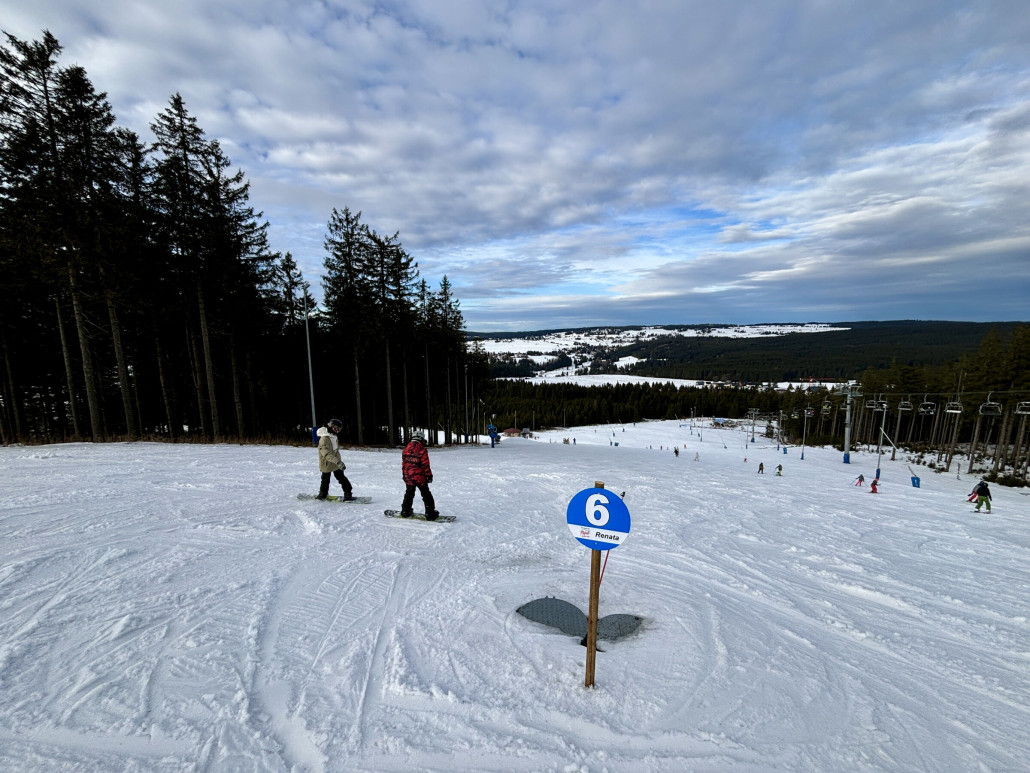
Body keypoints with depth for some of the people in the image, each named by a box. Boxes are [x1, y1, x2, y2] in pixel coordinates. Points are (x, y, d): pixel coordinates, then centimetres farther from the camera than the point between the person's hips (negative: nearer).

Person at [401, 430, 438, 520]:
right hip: (419, 477, -5)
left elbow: (403, 463, 11)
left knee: (409, 494, 23)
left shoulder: (405, 449, 5)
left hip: (408, 477, 5)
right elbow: (425, 464, -13)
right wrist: (429, 475, -2)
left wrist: (404, 474, 22)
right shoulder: (422, 449, -14)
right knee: (426, 495, 5)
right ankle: (430, 514, 5)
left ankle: (405, 512, 29)